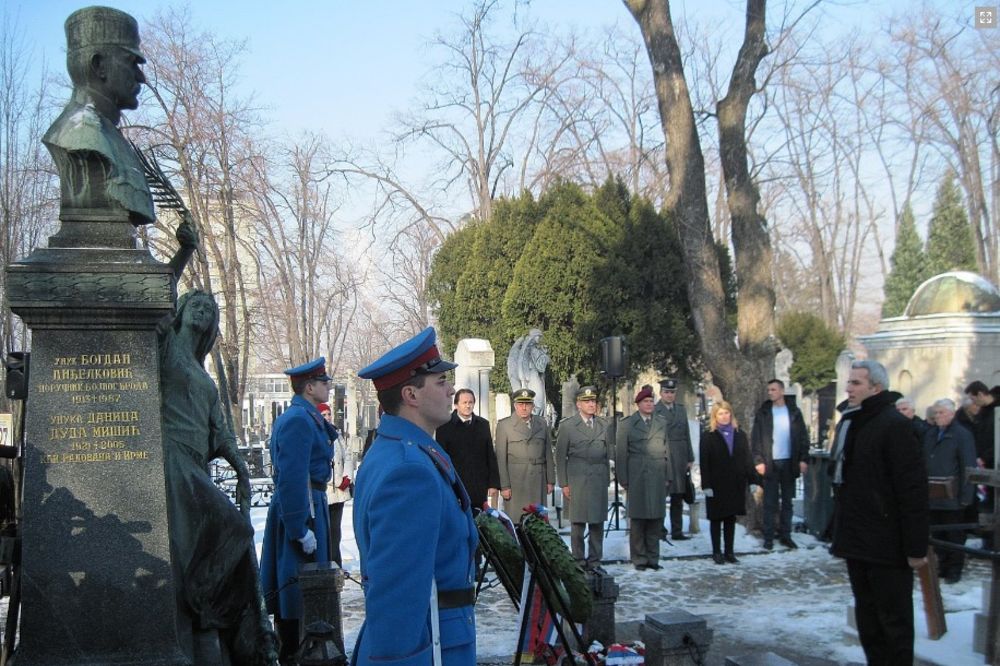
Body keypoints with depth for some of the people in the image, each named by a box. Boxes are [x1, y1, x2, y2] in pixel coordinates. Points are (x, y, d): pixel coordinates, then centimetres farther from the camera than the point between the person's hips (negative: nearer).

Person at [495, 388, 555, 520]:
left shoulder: (541, 423, 11)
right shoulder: (504, 425, 1)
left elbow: (548, 453, 13)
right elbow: (501, 458, -2)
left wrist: (550, 480, 9)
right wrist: (504, 486, -8)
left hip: (538, 481, 3)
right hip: (515, 480, -3)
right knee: (515, 522, -4)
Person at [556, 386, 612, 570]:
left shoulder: (604, 425, 12)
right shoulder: (567, 426, 2)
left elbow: (608, 454, 15)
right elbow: (560, 456, 1)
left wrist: (607, 478, 10)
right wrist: (564, 484, -3)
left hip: (599, 480, 3)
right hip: (577, 480, -3)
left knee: (597, 522, 5)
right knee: (577, 523, -1)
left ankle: (595, 561, 13)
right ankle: (578, 561, 8)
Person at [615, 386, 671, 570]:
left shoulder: (662, 423, 13)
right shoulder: (627, 424, 4)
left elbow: (667, 451, 12)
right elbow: (620, 453, 2)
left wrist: (669, 477, 6)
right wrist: (623, 479, -4)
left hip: (658, 477, 3)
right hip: (637, 477, -3)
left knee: (656, 518, 4)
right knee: (638, 519, 1)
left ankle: (653, 557, 12)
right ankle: (639, 559, 8)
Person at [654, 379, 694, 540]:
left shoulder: (681, 409, 13)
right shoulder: (654, 411, -4)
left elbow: (687, 435, 14)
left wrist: (690, 458, 10)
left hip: (680, 459, 5)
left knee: (678, 497, 8)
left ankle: (677, 531, 13)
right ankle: (660, 530, 9)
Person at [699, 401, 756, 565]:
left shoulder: (740, 435, 9)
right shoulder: (708, 437, -2)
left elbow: (747, 459, 9)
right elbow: (704, 463, -6)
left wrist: (752, 480, 2)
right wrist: (706, 485, -12)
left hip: (736, 485, 3)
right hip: (717, 485, -3)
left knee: (731, 518, 7)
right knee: (716, 519, 4)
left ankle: (729, 551, 14)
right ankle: (716, 552, 11)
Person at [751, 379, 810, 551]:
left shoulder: (794, 411, 4)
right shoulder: (763, 412, 1)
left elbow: (803, 436, 2)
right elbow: (755, 438, -2)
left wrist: (803, 459, -6)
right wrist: (759, 461, -11)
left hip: (789, 462, 1)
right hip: (770, 463, -1)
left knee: (787, 501, 8)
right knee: (770, 502, 2)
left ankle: (785, 535, 15)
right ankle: (768, 537, 5)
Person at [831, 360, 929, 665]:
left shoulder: (893, 425, -15)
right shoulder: (849, 423, 12)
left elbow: (913, 489, -18)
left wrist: (916, 546, -19)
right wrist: (840, 530, 18)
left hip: (887, 544, -8)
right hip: (857, 540, 9)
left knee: (893, 617, 1)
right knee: (867, 614, 15)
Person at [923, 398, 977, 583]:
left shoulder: (962, 435, -7)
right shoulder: (929, 435, 13)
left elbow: (968, 468, -11)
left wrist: (966, 496, -15)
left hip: (952, 497, -6)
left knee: (954, 535, 3)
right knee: (936, 534, 11)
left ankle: (954, 570, 11)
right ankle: (940, 567, 21)